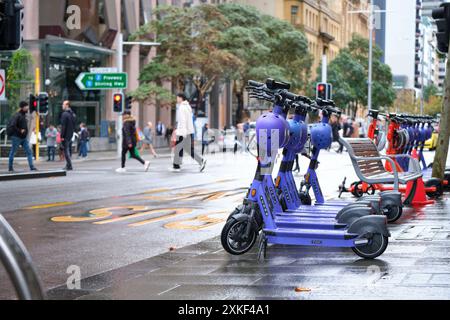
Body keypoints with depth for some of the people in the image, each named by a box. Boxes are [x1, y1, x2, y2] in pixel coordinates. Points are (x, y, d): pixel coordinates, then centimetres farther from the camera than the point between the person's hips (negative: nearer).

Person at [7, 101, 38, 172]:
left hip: (24, 138, 8)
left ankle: (32, 167, 2)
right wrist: (20, 131, -21)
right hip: (17, 137, -8)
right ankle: (10, 168, 13)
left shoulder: (24, 115, 11)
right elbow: (12, 125, -27)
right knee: (13, 152, 4)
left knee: (29, 152, 2)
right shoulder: (17, 115, -17)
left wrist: (24, 131, 8)